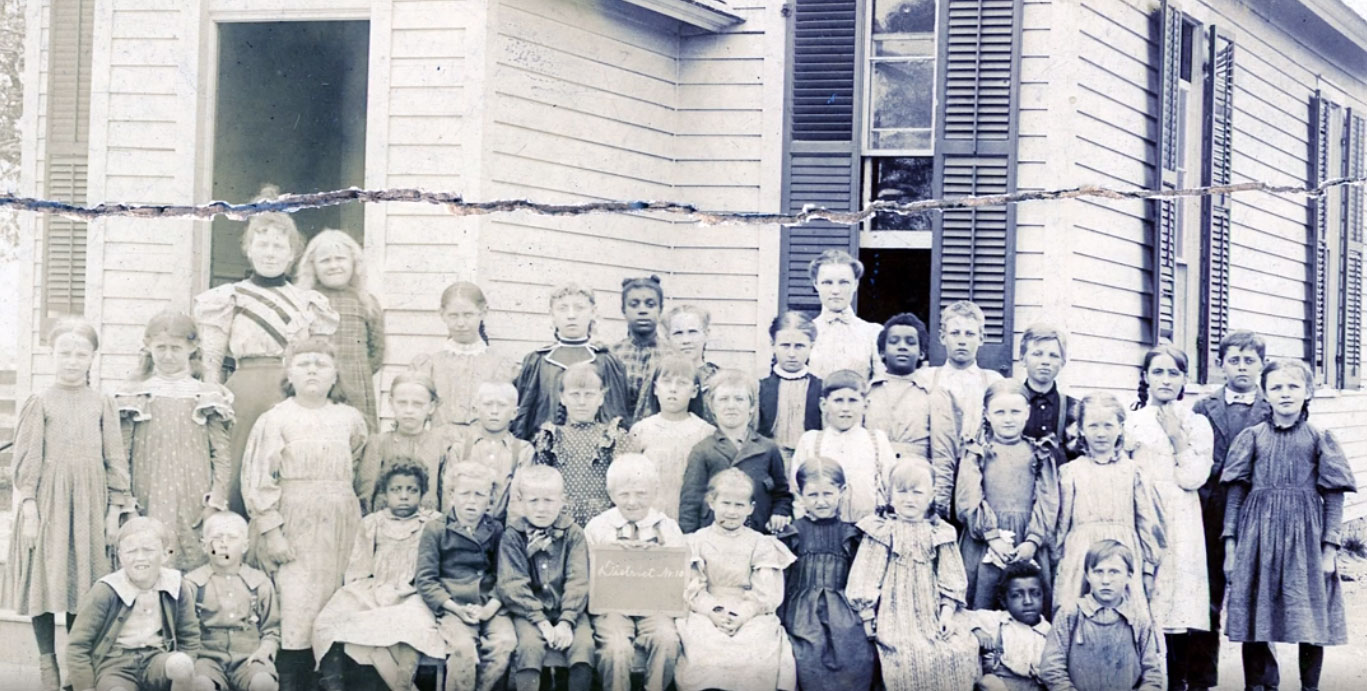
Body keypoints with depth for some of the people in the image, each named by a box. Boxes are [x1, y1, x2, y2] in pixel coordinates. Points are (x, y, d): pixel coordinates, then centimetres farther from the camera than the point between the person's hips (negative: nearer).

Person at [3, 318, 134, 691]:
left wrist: (115, 509, 1)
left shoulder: (102, 404, 6)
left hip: (89, 503, 2)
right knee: (46, 580, 0)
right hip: (49, 501, -1)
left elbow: (115, 460, 6)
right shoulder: (40, 403, 1)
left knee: (84, 582, 4)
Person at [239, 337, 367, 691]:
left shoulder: (350, 419, 9)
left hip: (341, 530, 4)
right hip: (294, 529, -4)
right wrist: (270, 531, -13)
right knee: (296, 614, -10)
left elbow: (361, 472, 21)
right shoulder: (275, 420, -2)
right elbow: (260, 479, -7)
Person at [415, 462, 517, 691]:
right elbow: (425, 579, 0)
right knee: (463, 647, -31)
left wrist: (492, 606, -11)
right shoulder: (435, 529, 5)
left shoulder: (495, 530, 13)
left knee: (505, 642, -26)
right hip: (452, 606, -3)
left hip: (489, 607, 3)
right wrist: (456, 608, -12)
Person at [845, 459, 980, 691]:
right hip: (896, 615, -3)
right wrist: (867, 619, -5)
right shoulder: (881, 532, 1)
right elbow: (865, 578, 0)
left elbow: (951, 580, 10)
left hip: (931, 615, 4)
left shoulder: (939, 534, 9)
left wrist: (947, 612, -2)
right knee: (909, 656, -29)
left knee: (963, 649, -18)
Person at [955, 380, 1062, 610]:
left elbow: (1047, 502, 3)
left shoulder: (1040, 455, 11)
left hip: (1028, 549, 1)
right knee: (980, 609, 0)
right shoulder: (976, 453, 7)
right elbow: (969, 500, -3)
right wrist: (992, 536, -13)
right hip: (983, 545, -1)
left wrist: (1033, 541, -9)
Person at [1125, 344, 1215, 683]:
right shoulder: (1131, 423, 9)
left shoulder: (1197, 425, 10)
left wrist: (1178, 436, -5)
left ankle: (1177, 680, 6)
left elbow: (1193, 478, -4)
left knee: (1178, 610, -3)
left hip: (1181, 529, 1)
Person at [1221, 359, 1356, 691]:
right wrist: (1230, 544, 2)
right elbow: (1236, 491, 6)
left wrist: (1330, 547, -3)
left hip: (1304, 537, -1)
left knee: (1311, 622, 2)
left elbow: (1333, 495, 2)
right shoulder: (1252, 437, 4)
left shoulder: (1319, 438, 2)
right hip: (1258, 536, 1)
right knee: (1254, 622, 3)